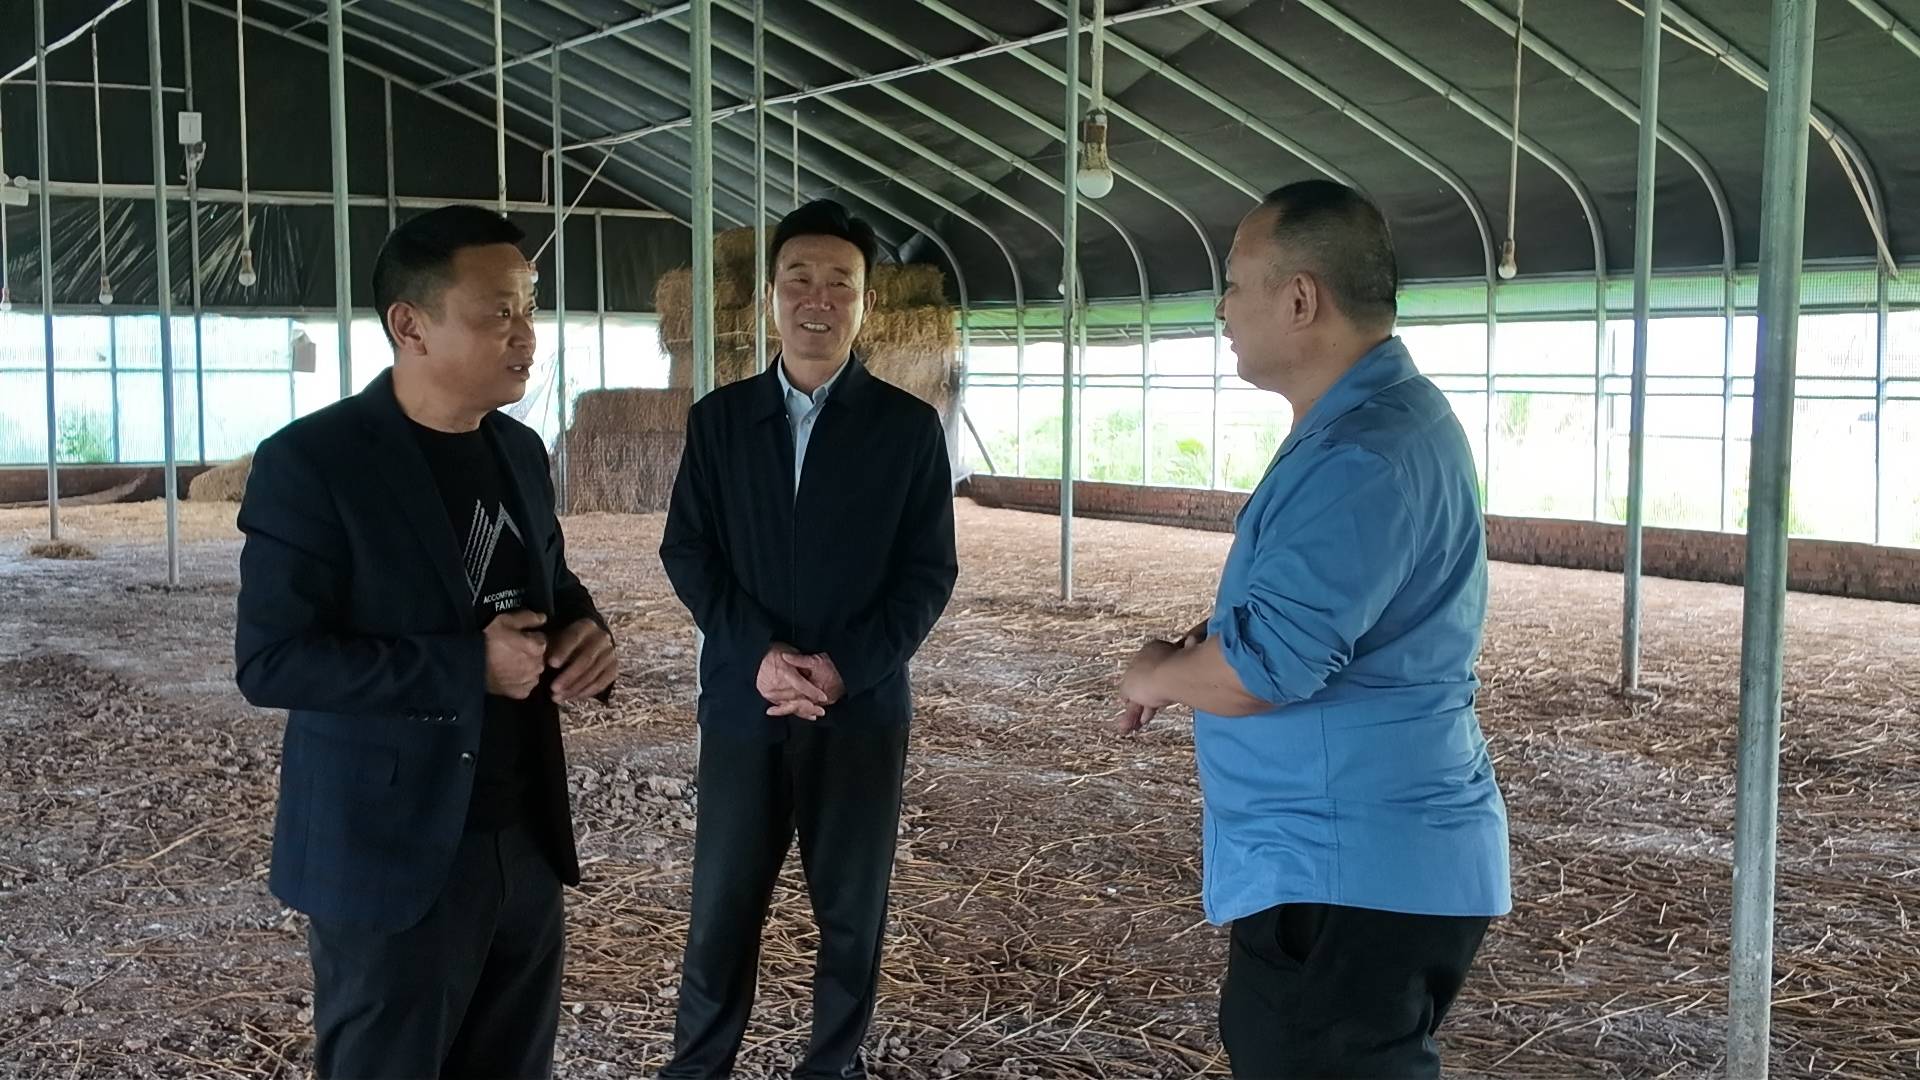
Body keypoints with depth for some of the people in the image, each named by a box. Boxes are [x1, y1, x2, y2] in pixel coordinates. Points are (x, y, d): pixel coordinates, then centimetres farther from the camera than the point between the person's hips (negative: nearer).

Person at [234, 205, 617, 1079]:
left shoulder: (521, 451, 6)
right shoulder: (312, 462, -15)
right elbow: (268, 661, -18)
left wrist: (586, 631, -6)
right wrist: (468, 665, -23)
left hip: (524, 835, 7)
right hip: (392, 851, -6)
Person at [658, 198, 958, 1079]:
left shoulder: (910, 426, 0)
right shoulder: (718, 418, 5)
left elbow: (929, 571, -2)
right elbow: (686, 551, 2)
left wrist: (844, 667, -15)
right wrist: (757, 653, -13)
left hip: (863, 708, -1)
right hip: (744, 703, 1)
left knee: (852, 908, 9)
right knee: (722, 905, 7)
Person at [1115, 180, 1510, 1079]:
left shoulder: (1366, 455, -25)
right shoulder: (1374, 420, 11)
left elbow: (1259, 670, -30)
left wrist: (1157, 674, -8)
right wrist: (1200, 645, 5)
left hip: (1350, 876, -11)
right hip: (1368, 857, 11)